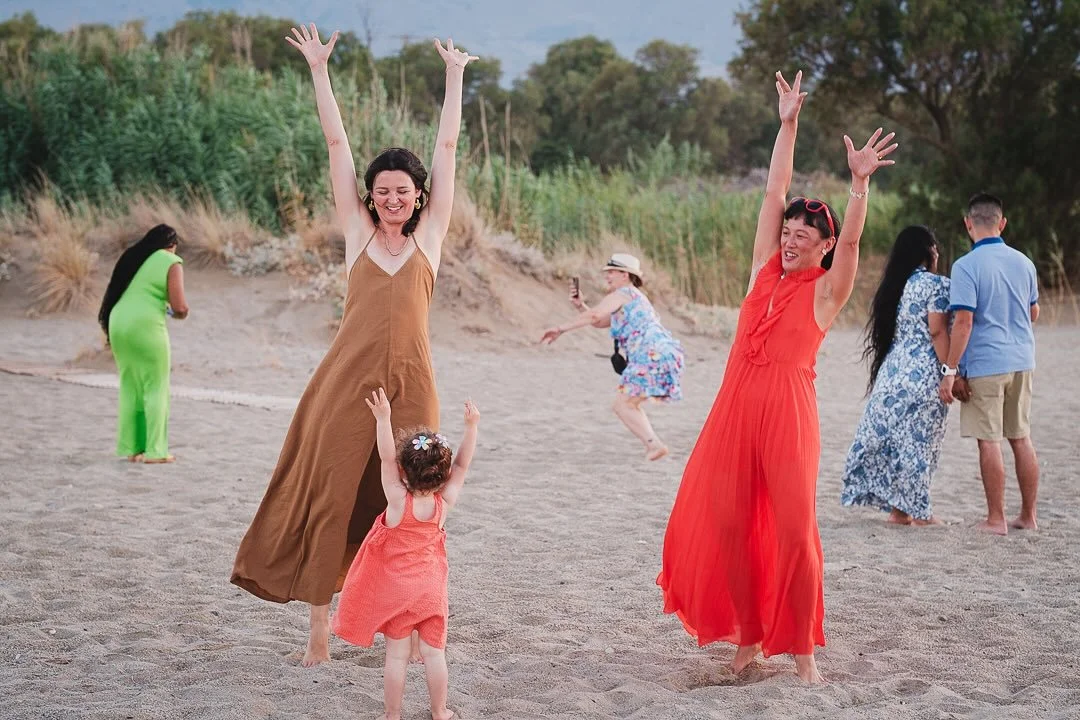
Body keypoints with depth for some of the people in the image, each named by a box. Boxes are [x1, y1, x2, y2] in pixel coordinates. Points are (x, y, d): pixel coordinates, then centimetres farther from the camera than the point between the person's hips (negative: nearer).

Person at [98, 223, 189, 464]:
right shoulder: (171, 262, -1)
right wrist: (178, 312, 12)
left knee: (129, 387, 14)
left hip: (118, 322, 6)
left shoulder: (133, 257, 17)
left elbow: (115, 293, 18)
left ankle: (130, 448, 15)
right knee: (155, 388, 3)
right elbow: (180, 307, -8)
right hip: (146, 326, -6)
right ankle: (154, 450, 1)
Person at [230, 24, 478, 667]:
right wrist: (319, 70, 14)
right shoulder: (358, 232, 11)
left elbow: (447, 147, 14)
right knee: (332, 497, -1)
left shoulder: (429, 236, 11)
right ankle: (320, 625, 5)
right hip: (349, 379, 0)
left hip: (410, 382, 0)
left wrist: (455, 76, 17)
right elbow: (337, 143, 11)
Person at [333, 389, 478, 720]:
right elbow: (461, 465, 1)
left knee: (397, 655, 5)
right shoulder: (444, 503, -8)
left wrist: (383, 418, -22)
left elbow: (386, 459, -19)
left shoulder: (399, 500, -16)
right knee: (434, 653, 11)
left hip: (395, 590, -3)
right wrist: (471, 426, 2)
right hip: (431, 589, 3)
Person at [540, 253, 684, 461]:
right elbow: (600, 321, 34)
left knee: (622, 405, -9)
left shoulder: (623, 294, 0)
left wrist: (561, 329, -13)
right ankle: (652, 445, 15)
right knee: (629, 404, 20)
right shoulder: (634, 297, 30)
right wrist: (580, 305, 20)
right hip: (664, 357, 10)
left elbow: (595, 315, -16)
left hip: (653, 357, -10)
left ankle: (654, 445, -19)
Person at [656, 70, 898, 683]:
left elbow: (851, 239, -15)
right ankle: (747, 633, 18)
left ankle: (803, 647, 4)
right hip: (736, 405, 5)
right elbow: (775, 192, 13)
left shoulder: (826, 289, 2)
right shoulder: (766, 269, 13)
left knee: (795, 528, -7)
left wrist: (860, 182, -27)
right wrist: (788, 124, 12)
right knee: (726, 522, 4)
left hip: (788, 409, -5)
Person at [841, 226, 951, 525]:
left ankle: (897, 507, 12)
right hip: (924, 373, -6)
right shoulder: (936, 284, -6)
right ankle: (917, 511, 3)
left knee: (892, 435, 9)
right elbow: (937, 331, -13)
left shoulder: (893, 285, 14)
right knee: (919, 439, -1)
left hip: (893, 371, 6)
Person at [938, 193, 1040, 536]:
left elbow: (964, 321, -18)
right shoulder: (1023, 262, 6)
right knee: (1021, 439, 13)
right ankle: (1029, 516, 19)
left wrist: (950, 370, -14)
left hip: (985, 364, -6)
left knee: (989, 441, 2)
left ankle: (996, 518, 6)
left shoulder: (966, 266, -12)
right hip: (1022, 362, 6)